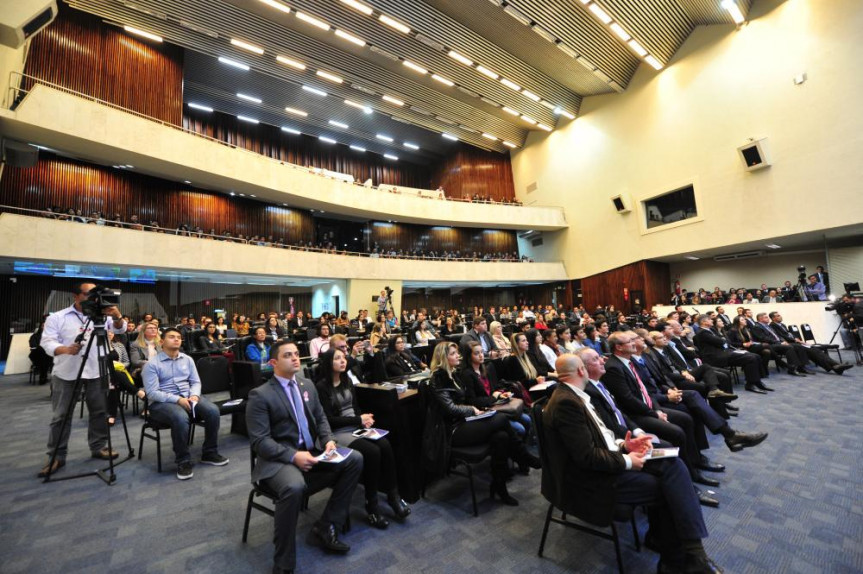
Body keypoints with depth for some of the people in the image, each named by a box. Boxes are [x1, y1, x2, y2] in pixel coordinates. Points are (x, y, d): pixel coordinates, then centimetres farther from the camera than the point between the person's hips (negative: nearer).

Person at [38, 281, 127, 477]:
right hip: (66, 374, -2)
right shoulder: (57, 318, 0)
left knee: (100, 412, 8)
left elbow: (120, 329, -7)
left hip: (96, 373, 2)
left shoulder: (103, 314, 4)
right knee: (60, 416, 6)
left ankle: (98, 447, 21)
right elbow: (47, 342, -7)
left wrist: (117, 316, -29)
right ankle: (57, 456, 17)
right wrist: (65, 349, -28)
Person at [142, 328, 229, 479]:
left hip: (188, 397, 5)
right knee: (181, 418, -37)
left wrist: (194, 395, -12)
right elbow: (152, 393, -11)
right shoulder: (152, 364, -3)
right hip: (162, 402, -4)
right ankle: (183, 461, -18)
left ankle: (209, 453, -6)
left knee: (213, 411, -23)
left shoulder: (187, 359, 11)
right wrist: (177, 399, -22)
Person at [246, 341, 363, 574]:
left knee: (355, 459, -9)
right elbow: (259, 441, -14)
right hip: (279, 458, -6)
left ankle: (325, 526, 4)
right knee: (294, 487, -36)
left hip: (312, 452, 7)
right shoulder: (260, 395, -10)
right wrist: (293, 456, -24)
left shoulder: (307, 384, 9)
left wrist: (328, 440, -5)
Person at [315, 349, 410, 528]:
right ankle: (371, 504, -11)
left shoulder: (347, 381, 12)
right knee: (372, 451, -28)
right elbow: (329, 420, -13)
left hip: (356, 426, 6)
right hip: (337, 433, -6)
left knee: (385, 446, -21)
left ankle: (393, 495, -10)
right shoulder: (321, 387, -9)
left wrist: (364, 419, -6)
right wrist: (359, 420, -13)